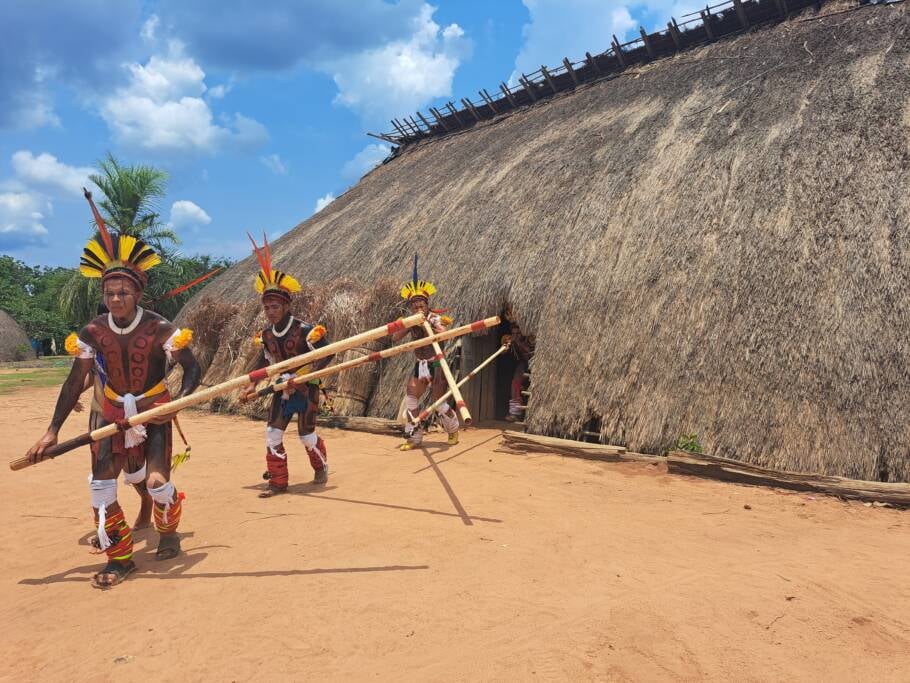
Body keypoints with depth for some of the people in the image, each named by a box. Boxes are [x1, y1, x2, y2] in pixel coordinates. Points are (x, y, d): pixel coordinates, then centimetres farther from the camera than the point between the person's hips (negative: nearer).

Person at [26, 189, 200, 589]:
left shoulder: (160, 329, -19)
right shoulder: (93, 333, -9)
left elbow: (192, 367, -14)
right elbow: (75, 382, -5)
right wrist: (53, 431, -7)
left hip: (155, 412, -3)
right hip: (113, 414, 3)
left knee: (157, 481, -12)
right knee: (100, 485, -5)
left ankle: (168, 532, 22)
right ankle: (119, 559, 10)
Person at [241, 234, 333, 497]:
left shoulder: (304, 331, -21)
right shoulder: (266, 335, 0)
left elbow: (326, 355, -20)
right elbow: (264, 360, 16)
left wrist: (305, 376, -29)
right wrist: (252, 384, 10)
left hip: (306, 391, -6)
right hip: (282, 391, 6)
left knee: (306, 435, 4)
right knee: (273, 434, -2)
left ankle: (321, 469, 33)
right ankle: (278, 481, 10)